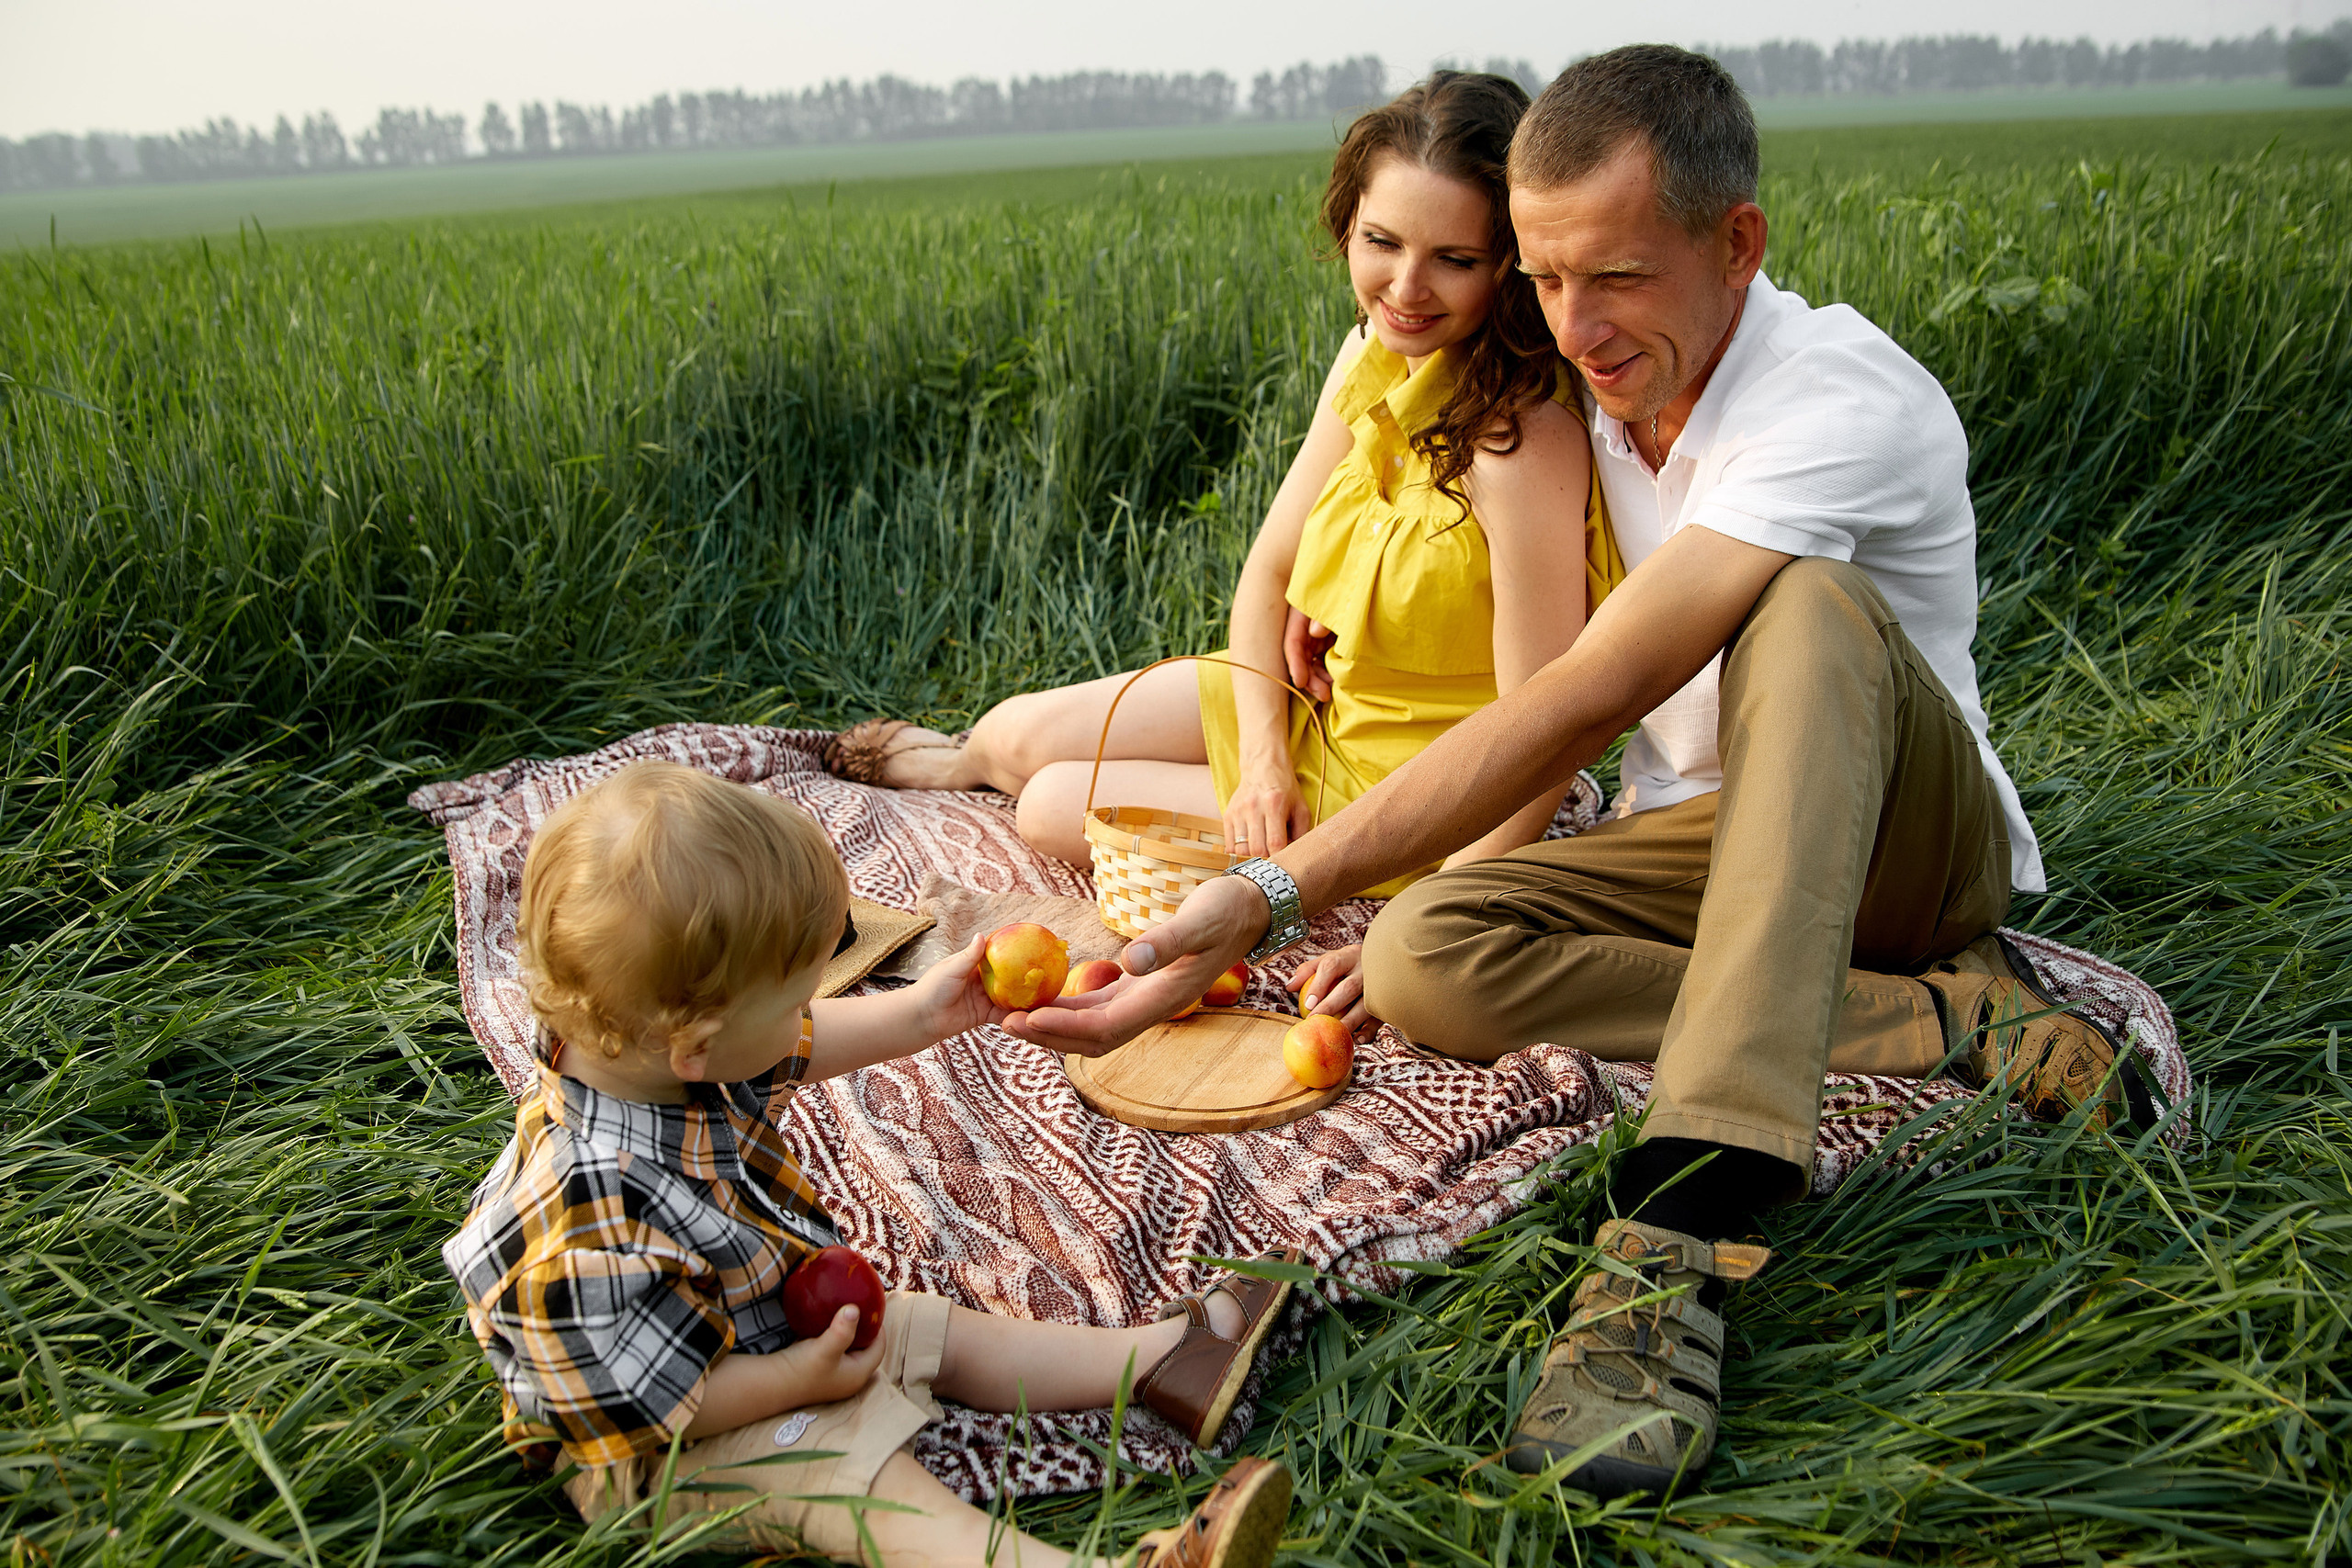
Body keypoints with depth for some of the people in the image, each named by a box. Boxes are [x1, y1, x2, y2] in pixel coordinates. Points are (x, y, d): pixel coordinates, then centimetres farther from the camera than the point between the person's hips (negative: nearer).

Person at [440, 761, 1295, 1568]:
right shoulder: (598, 1211, -41)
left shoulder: (661, 1049, -15)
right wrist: (800, 1377, -25)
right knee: (861, 1477, -26)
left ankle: (1158, 1355, 19)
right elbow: (642, 1403, -29)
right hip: (666, 1453, -10)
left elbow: (796, 1050, 8)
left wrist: (919, 1015, 5)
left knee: (945, 1332, 11)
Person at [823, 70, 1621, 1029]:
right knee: (1014, 735, 8)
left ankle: (983, 772, 31)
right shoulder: (1374, 357, -8)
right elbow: (1269, 570, 0)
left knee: (1054, 809, -4)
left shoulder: (1526, 445, -32)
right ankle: (964, 761, 43)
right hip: (1307, 700, 6)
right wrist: (1263, 758, -13)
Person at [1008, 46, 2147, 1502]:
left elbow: (1580, 706, -35)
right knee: (1419, 956, -22)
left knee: (1809, 606, -37)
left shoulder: (1845, 401, -25)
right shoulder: (1591, 387, -1)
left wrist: (1270, 899, -40)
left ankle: (1681, 1230, -48)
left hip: (1909, 832, -5)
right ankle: (1946, 1016, -18)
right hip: (1702, 837, 6)